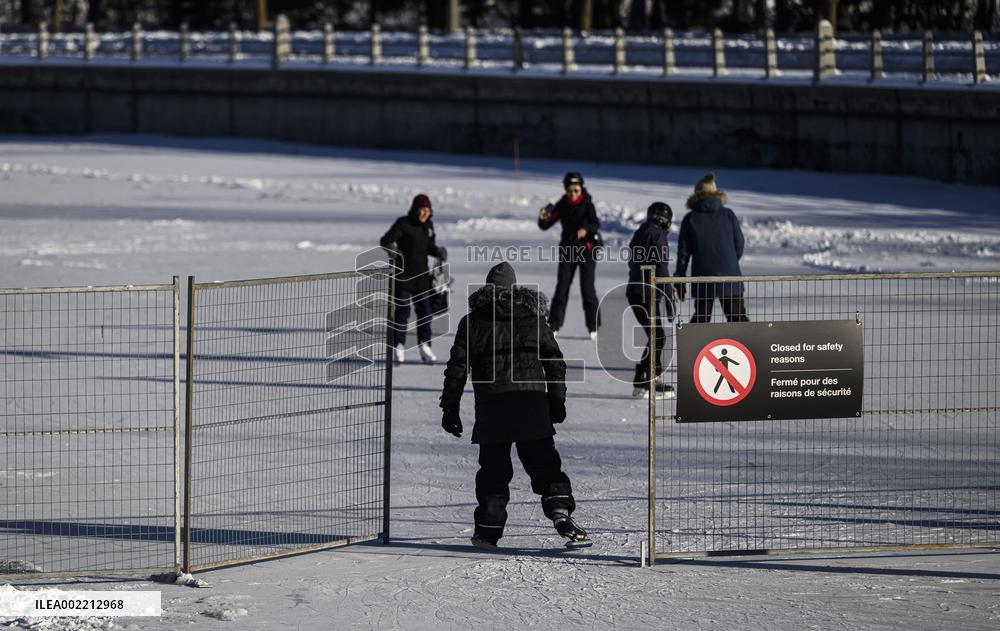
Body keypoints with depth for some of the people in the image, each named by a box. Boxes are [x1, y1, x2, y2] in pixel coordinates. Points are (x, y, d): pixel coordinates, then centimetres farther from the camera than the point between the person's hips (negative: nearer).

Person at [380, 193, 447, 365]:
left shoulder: (428, 225, 9)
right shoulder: (403, 224, -11)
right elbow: (385, 240, -17)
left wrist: (439, 252, -2)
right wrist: (390, 248, -38)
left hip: (422, 275, 6)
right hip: (403, 274, -6)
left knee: (425, 311, 8)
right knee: (402, 311, -5)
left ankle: (424, 347, 17)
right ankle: (398, 347, 3)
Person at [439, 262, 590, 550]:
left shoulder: (473, 321, 7)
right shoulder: (534, 318, 12)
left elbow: (458, 367, 3)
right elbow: (555, 361, 13)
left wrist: (450, 408, 7)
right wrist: (557, 402, 20)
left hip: (491, 405, -1)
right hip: (532, 401, 1)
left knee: (493, 468, 8)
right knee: (544, 463, 5)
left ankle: (489, 529, 6)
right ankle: (560, 510, -14)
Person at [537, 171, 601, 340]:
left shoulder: (587, 204, -10)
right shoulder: (562, 205, -2)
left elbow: (596, 223, -25)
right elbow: (545, 226, -4)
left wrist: (586, 230, -46)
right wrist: (542, 218, -27)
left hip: (587, 250, -3)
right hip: (567, 249, 3)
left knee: (587, 288, -6)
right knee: (562, 287, 0)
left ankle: (593, 326, 3)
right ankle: (554, 325, 4)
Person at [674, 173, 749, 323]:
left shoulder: (690, 219, -1)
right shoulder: (728, 215, 1)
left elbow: (683, 251, 1)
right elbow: (739, 244, 6)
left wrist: (679, 281, 8)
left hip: (703, 278, 0)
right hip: (730, 277, 0)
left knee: (700, 318, 11)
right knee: (738, 317, 5)